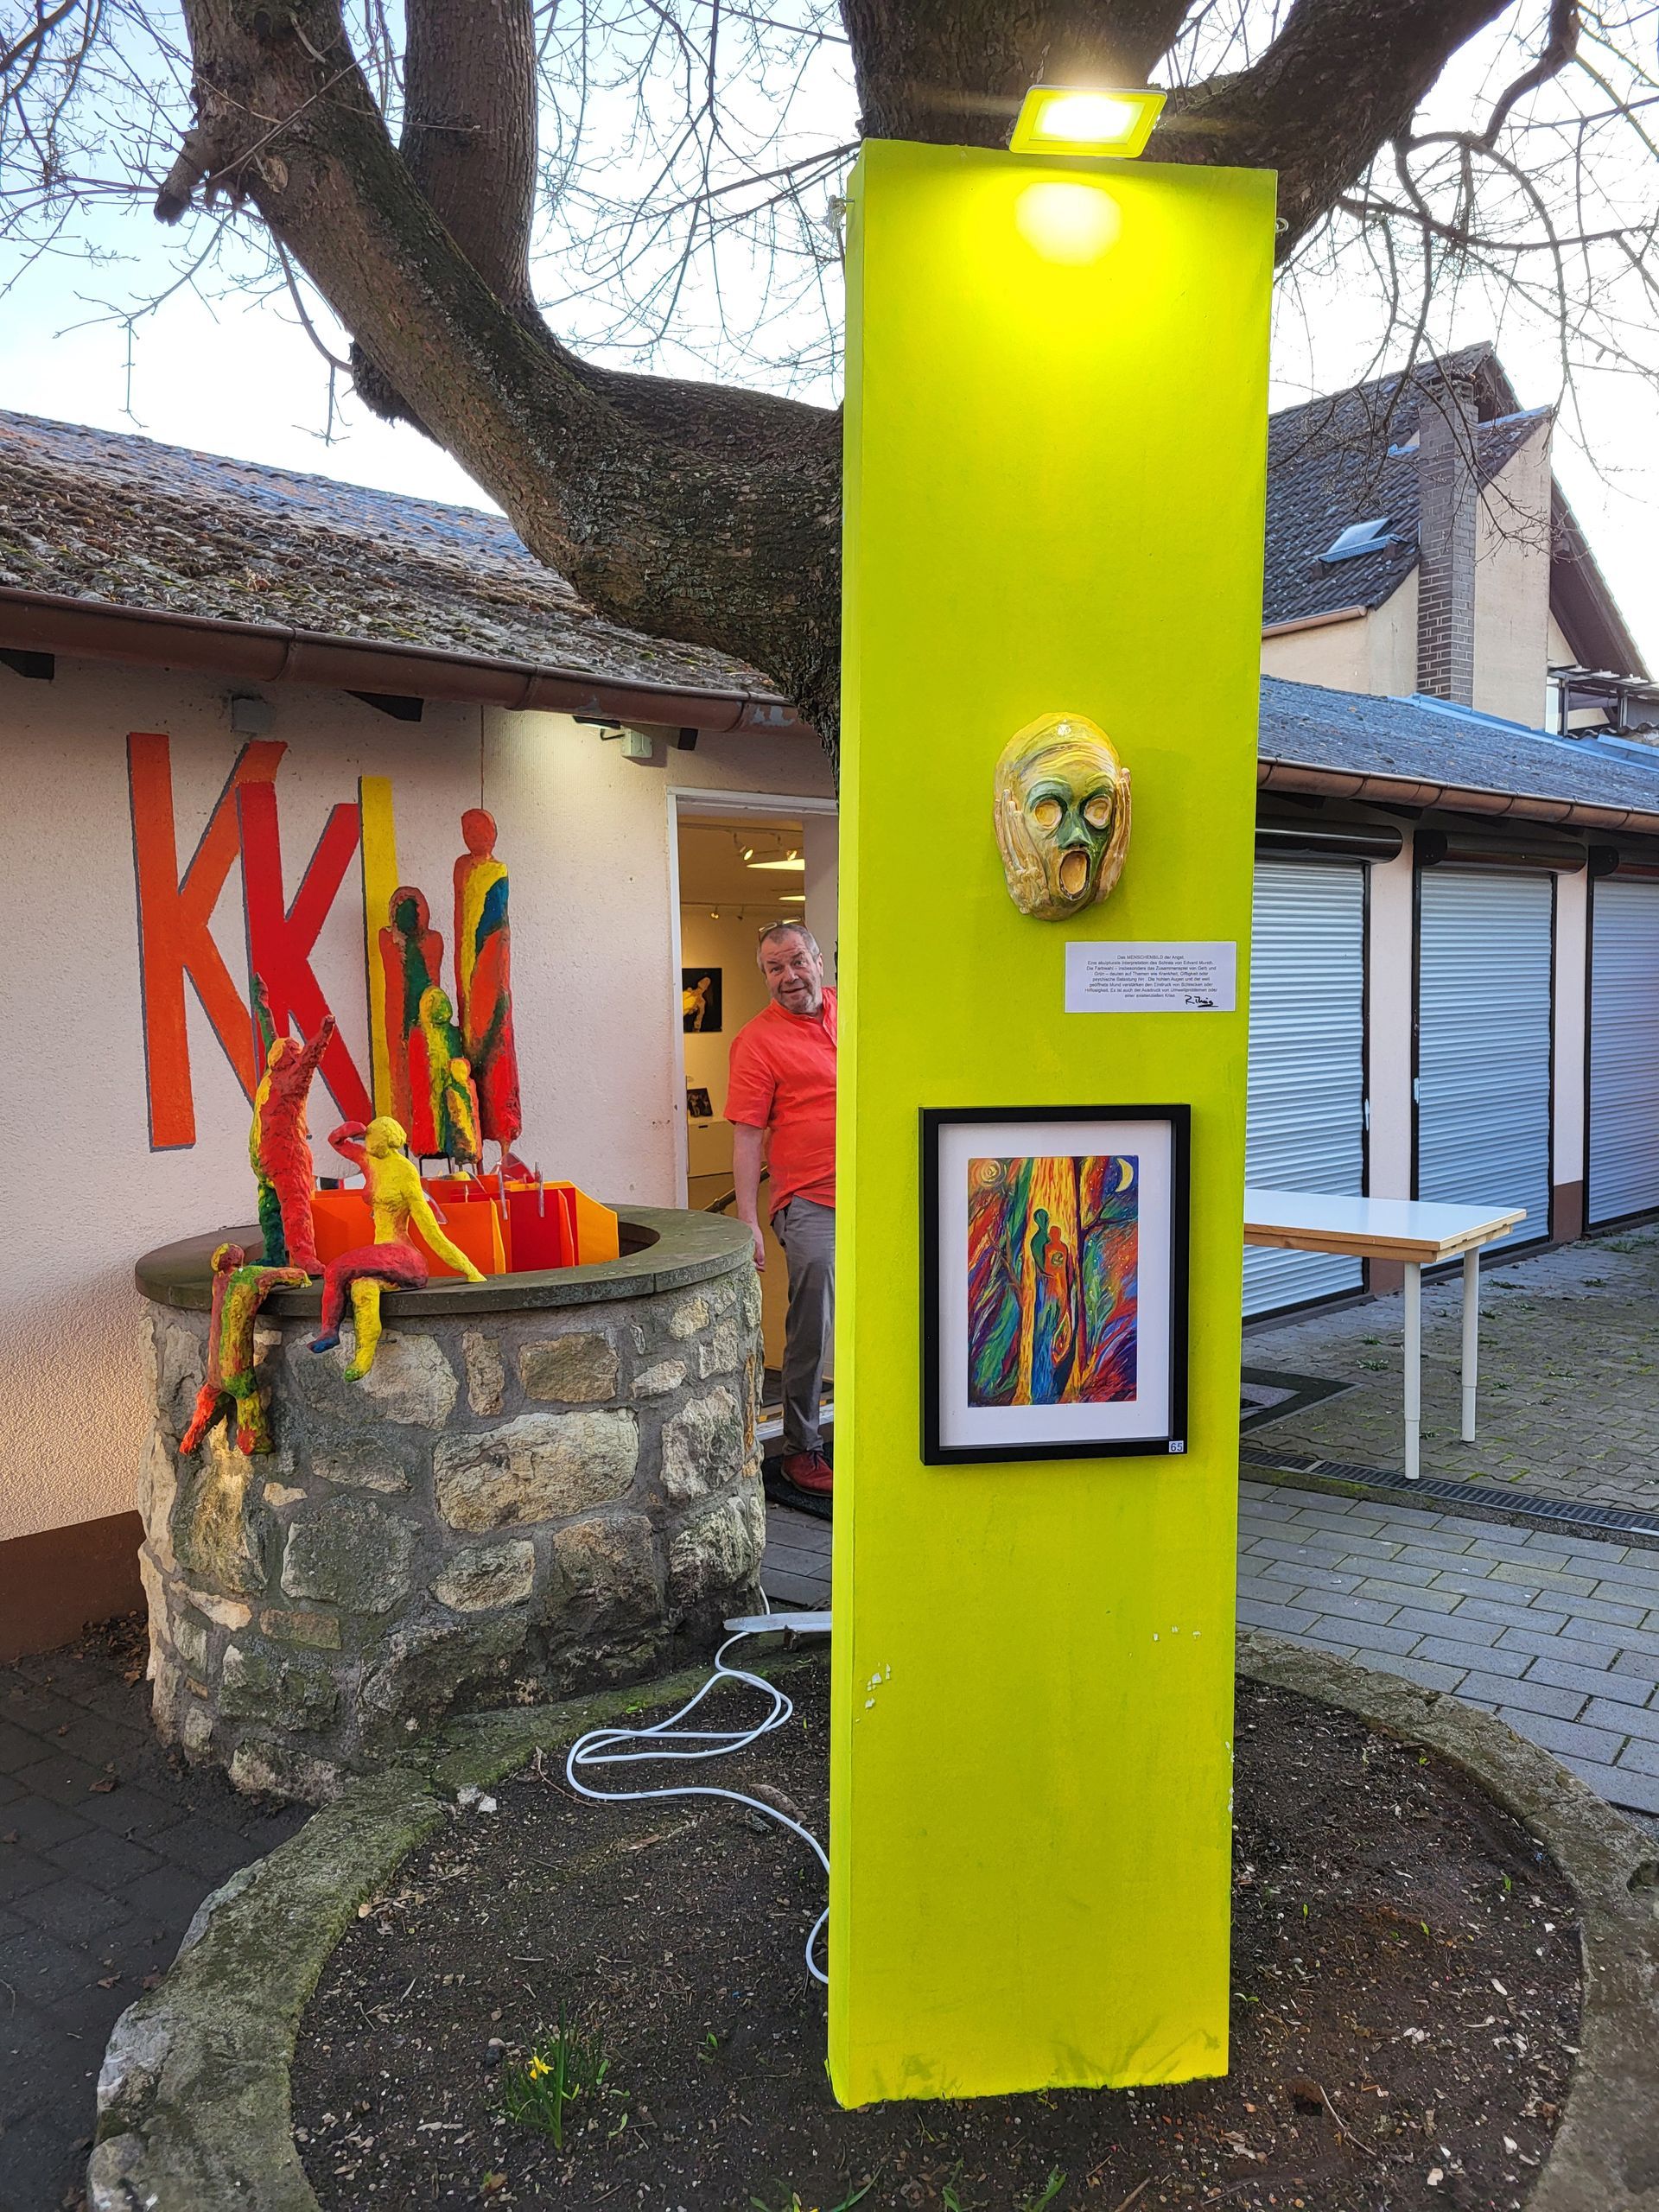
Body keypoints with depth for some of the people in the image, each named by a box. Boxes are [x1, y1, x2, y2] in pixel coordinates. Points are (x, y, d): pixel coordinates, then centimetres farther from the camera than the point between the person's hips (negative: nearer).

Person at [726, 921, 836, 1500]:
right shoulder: (758, 1040, -7)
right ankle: (800, 1449, 8)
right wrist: (748, 1224, -15)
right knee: (812, 1331, -6)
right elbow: (747, 1137, -10)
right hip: (811, 1205, -5)